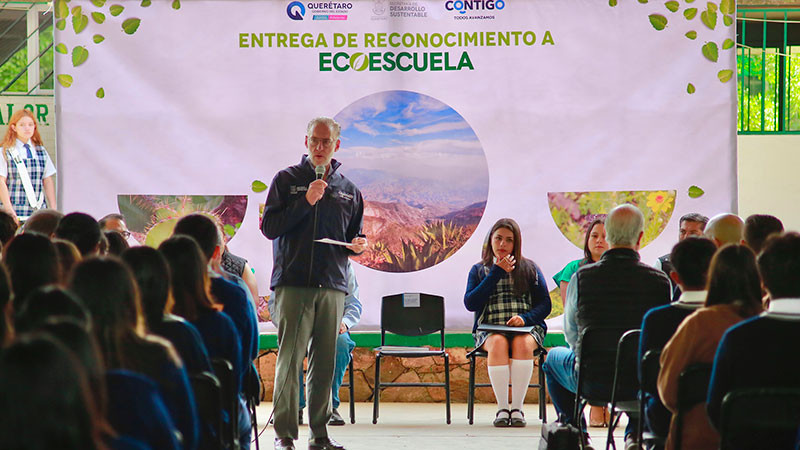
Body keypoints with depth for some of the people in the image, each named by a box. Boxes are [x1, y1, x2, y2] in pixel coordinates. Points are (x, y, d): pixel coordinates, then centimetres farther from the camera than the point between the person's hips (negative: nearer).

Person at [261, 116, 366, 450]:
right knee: (289, 360, -9)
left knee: (325, 363, 4)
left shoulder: (349, 190, 17)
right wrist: (306, 202, -10)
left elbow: (354, 238, 24)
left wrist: (357, 246, 0)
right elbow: (269, 227, -2)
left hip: (332, 287, 3)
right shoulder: (286, 180, 7)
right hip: (293, 284, -3)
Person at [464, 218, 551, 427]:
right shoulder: (479, 270, 15)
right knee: (498, 343, -35)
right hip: (490, 329, 0)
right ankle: (502, 408, -31)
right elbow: (470, 303, -2)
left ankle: (517, 408, -31)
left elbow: (545, 305, 9)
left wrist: (525, 318, -12)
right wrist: (497, 273, -3)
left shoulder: (530, 269, 14)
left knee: (522, 343, -35)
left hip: (527, 327, 0)